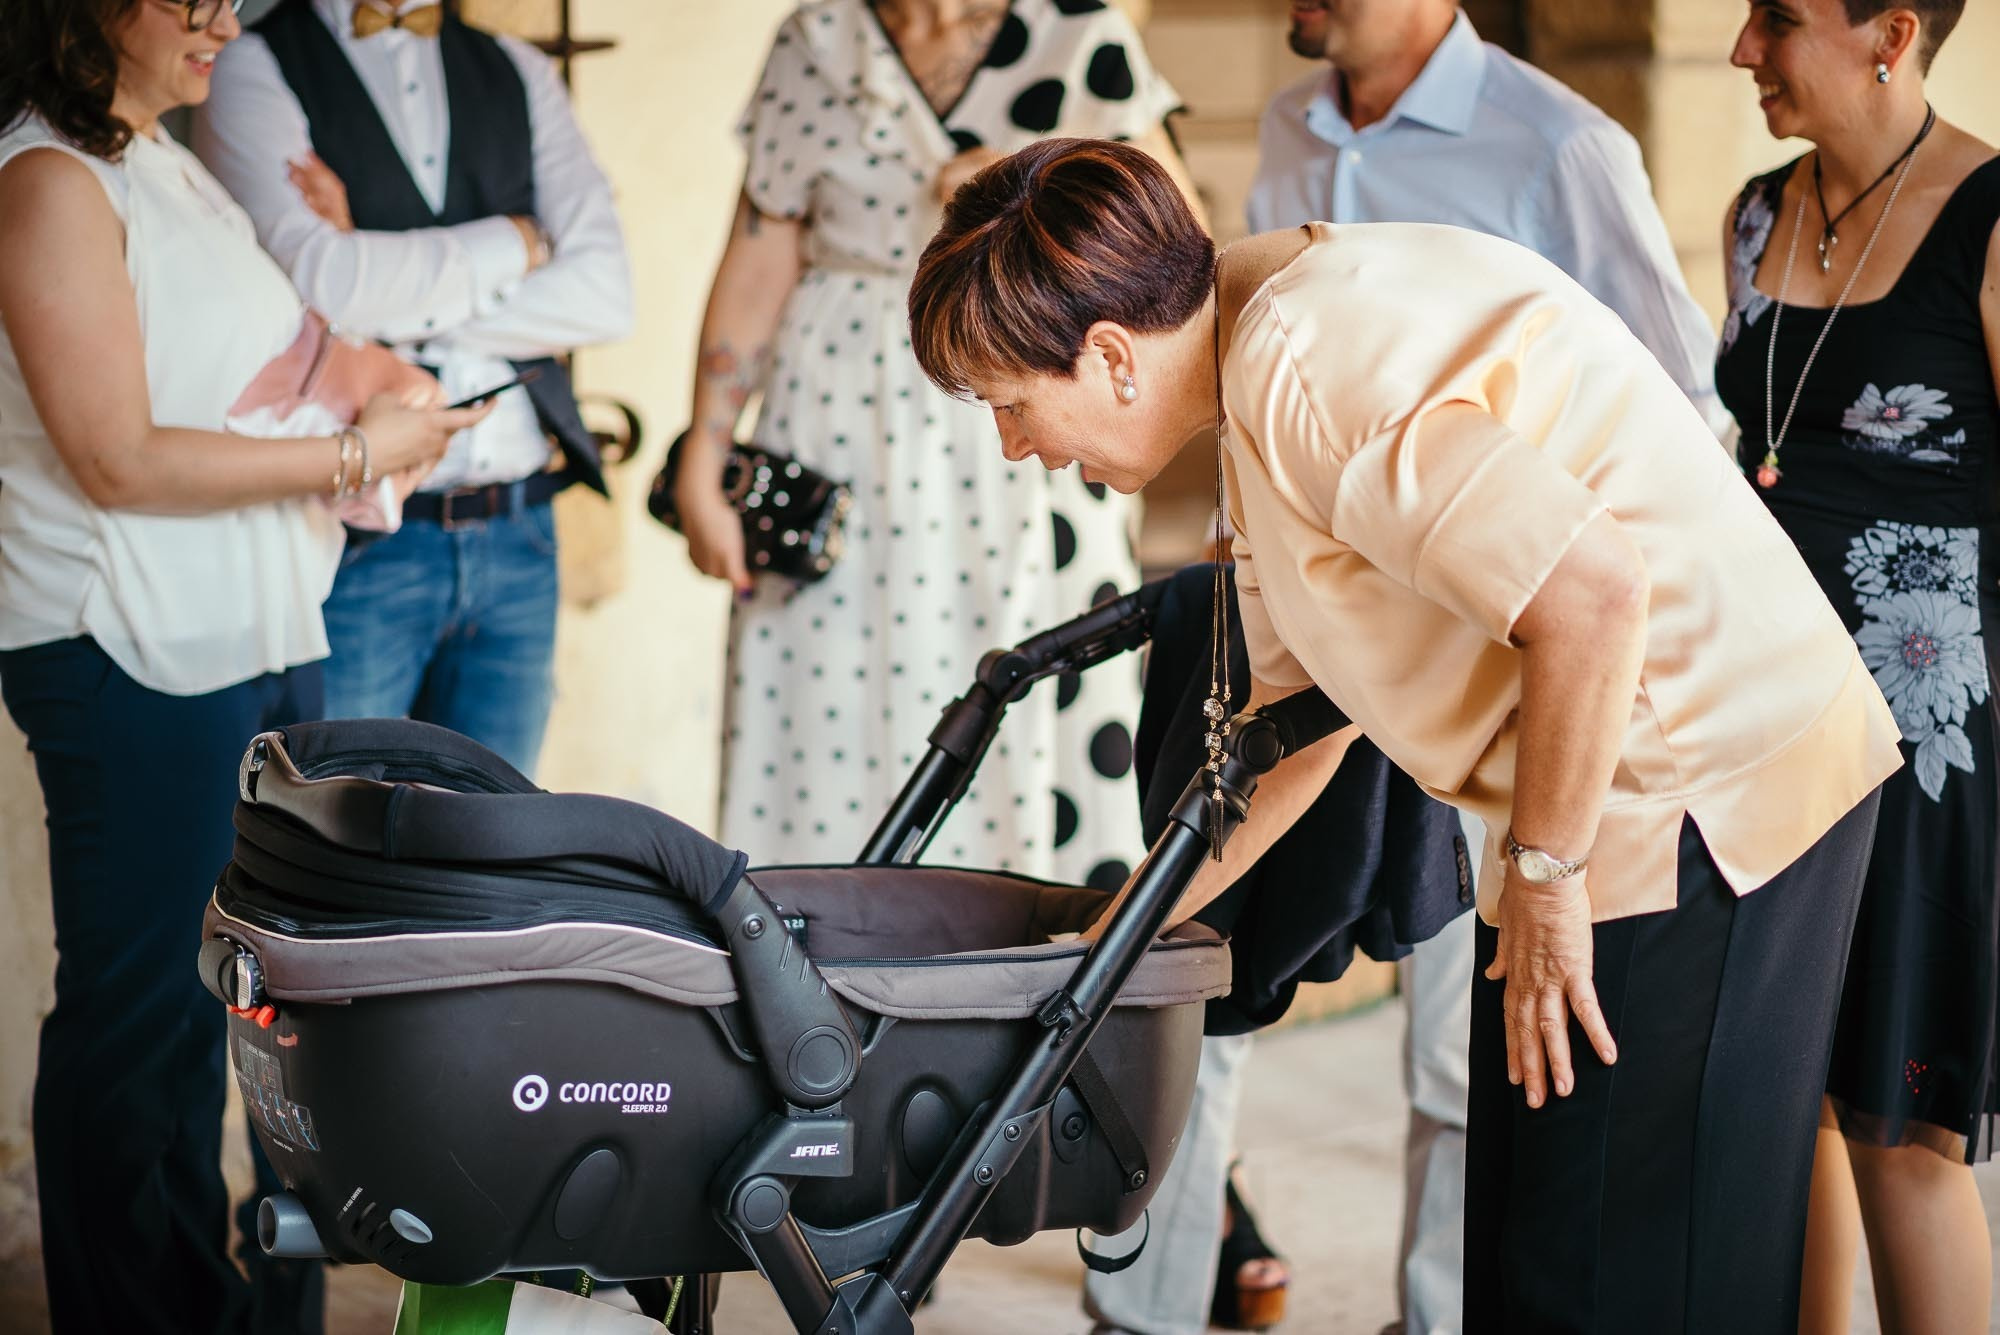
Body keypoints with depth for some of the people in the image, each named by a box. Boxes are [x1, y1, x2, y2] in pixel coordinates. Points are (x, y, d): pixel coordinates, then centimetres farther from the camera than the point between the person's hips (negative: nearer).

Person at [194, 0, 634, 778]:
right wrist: (516, 240, -6)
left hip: (518, 537, 5)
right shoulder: (253, 70, -2)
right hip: (358, 542, -4)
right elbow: (320, 279, -19)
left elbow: (605, 295, 0)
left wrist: (396, 308, -10)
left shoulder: (519, 74, 12)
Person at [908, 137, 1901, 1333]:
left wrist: (1543, 869, -18)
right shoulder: (1272, 347, 13)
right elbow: (1298, 708, 21)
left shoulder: (1303, 373, -21)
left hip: (1700, 804, -11)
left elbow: (1590, 594, -31)